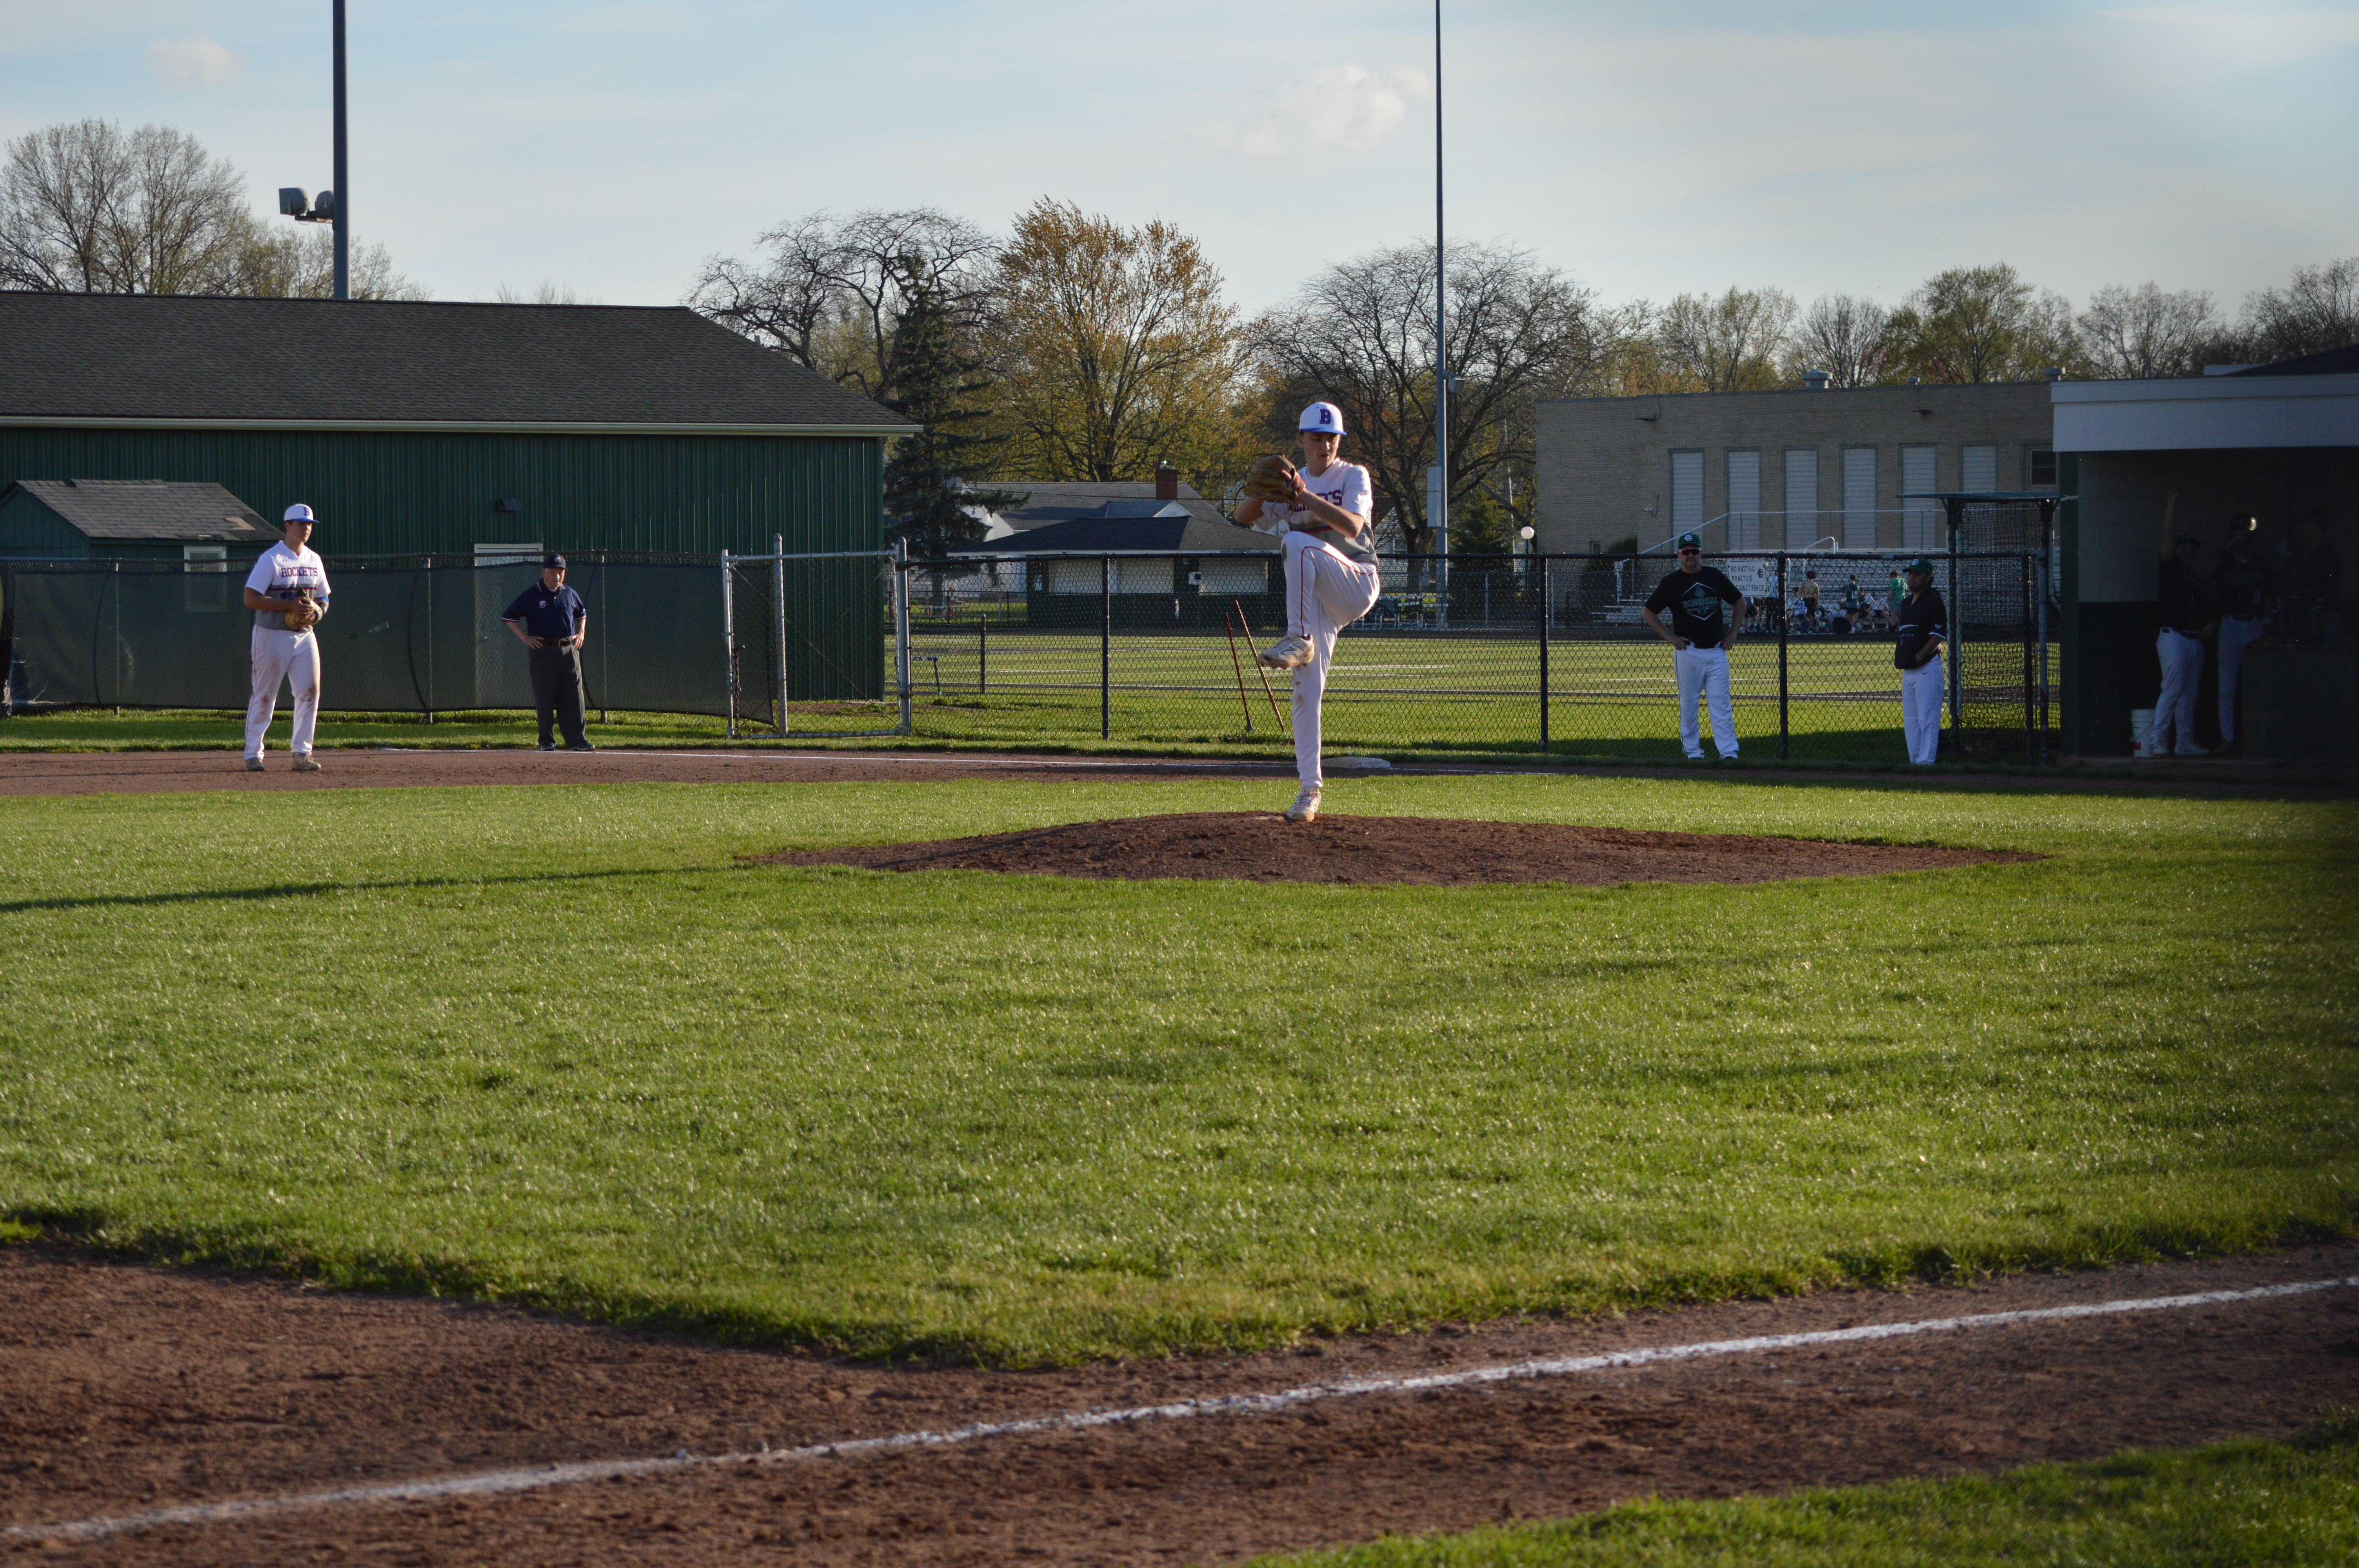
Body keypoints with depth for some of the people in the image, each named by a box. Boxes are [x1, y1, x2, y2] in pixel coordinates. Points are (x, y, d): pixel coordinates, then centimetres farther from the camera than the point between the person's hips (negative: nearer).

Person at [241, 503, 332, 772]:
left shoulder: (314, 560, 12)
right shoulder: (271, 560, -9)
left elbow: (323, 598, 19)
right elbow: (251, 599, -15)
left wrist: (316, 611, -5)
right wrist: (290, 606, -21)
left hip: (305, 636, 6)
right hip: (272, 636, -6)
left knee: (310, 693, -2)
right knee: (264, 696, -1)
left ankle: (301, 752, 4)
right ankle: (253, 754, 7)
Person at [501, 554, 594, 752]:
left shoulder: (570, 595, 11)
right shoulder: (532, 595, -2)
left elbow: (582, 614, 30)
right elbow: (508, 616, 2)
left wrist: (581, 633, 14)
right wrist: (525, 637, -5)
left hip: (569, 650, 4)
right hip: (543, 651, -4)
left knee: (574, 698, -1)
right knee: (545, 698, -2)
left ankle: (577, 740, -1)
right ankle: (546, 741, 5)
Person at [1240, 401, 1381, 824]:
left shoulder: (1353, 476, 2)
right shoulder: (1290, 483, 17)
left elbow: (1352, 525, -16)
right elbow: (1245, 518, 7)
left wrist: (1305, 495, -23)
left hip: (1356, 583, -4)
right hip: (1317, 599, 4)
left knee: (1298, 543, -31)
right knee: (1307, 689, -7)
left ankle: (1298, 640, -35)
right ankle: (1310, 788, -6)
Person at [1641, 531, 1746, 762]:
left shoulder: (1714, 576, 9)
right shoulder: (1671, 582, 0)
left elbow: (1740, 602, 20)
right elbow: (1648, 613, 4)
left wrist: (1733, 633, 10)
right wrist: (1669, 637, -4)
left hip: (1717, 650, 2)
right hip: (1688, 652, -2)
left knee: (1721, 703, -3)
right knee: (1688, 704, 3)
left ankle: (1729, 752, -7)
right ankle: (1692, 751, 13)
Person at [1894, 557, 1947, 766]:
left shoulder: (1934, 602, -8)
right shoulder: (1906, 603, 18)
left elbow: (1939, 637, -15)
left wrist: (1918, 657, -20)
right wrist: (1900, 655, 10)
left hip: (1927, 668, -9)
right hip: (1908, 670, 9)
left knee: (1927, 717, -9)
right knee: (1910, 719, 11)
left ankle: (1926, 760, -10)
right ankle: (1915, 760, 17)